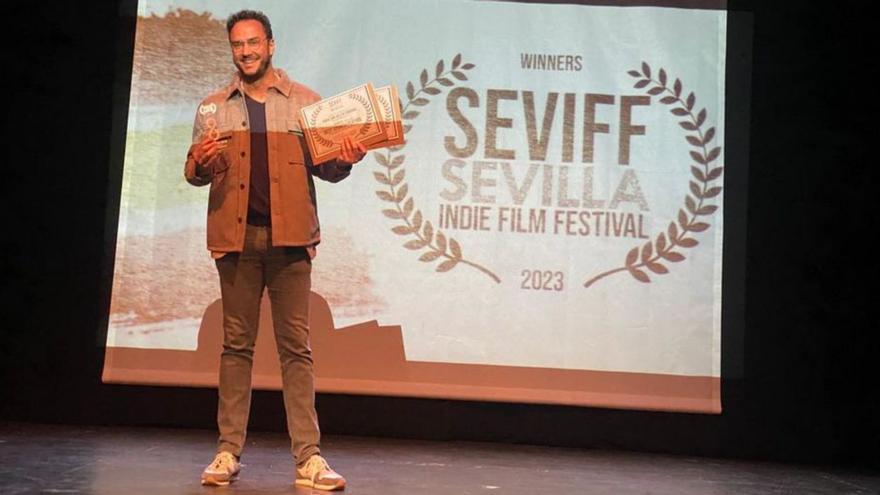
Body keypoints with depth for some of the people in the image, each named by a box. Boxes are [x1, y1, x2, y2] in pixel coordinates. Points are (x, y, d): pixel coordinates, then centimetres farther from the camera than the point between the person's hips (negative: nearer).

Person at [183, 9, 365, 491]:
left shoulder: (304, 102, 9)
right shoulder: (213, 107, 12)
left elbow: (323, 168, 8)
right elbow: (194, 174, 13)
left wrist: (344, 161, -14)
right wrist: (199, 162, -10)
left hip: (289, 236, -1)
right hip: (236, 236, 1)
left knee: (296, 346, -1)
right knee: (236, 344, 5)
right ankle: (228, 451, 12)